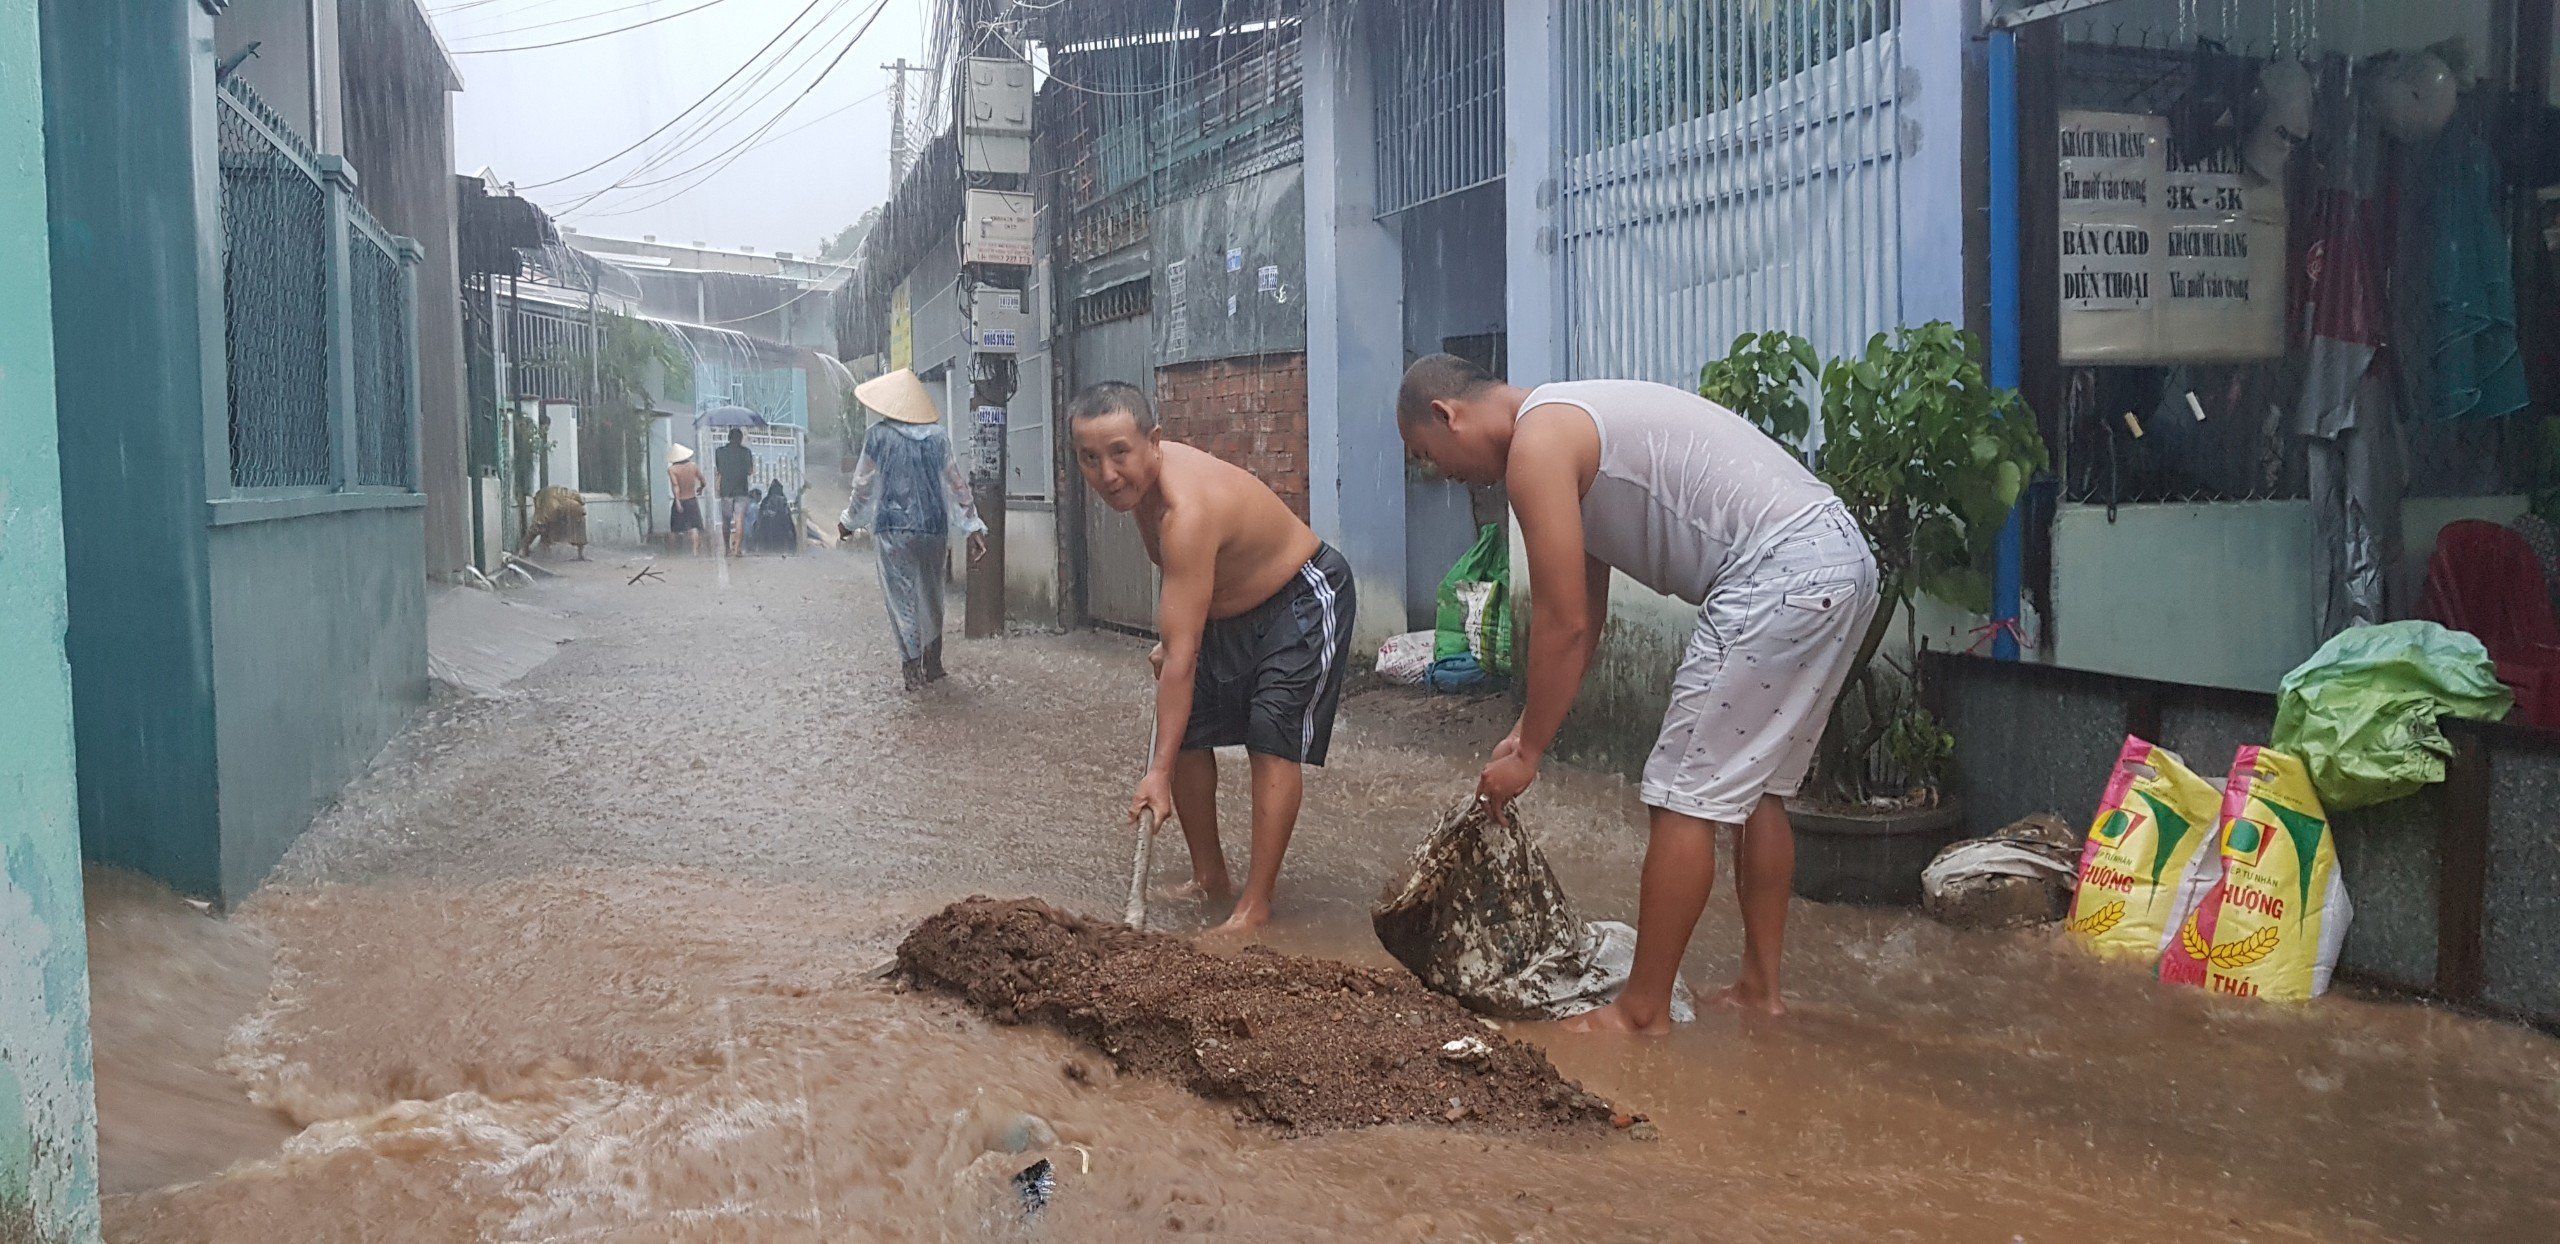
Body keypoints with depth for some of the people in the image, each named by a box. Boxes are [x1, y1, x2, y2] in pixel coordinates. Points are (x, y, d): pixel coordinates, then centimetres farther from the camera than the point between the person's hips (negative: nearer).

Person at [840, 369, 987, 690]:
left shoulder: (878, 435, -5)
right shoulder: (937, 435, 1)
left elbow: (864, 484, 1)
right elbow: (957, 483, 0)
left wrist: (849, 519, 16)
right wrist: (973, 526, 2)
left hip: (893, 528, -3)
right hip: (934, 527, 3)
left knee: (902, 596, 2)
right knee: (931, 595, 16)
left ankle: (912, 667, -2)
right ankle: (932, 664, 22)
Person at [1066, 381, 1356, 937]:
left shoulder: (1187, 511, -40)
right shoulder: (1141, 478, -13)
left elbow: (1183, 656, -41)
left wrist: (1159, 772, -41)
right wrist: (1167, 643, 1)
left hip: (1304, 597, -9)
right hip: (1228, 607, 9)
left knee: (1273, 739, -17)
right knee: (1186, 733, 4)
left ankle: (1256, 905, -12)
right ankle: (1208, 876, 17)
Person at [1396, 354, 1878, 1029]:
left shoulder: (1536, 443, -9)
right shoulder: (1572, 423, 22)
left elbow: (1562, 625, -10)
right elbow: (1586, 618, 24)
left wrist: (1527, 753, 1)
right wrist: (1528, 730, 24)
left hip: (1779, 571, -10)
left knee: (1687, 793, -3)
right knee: (1753, 786, 19)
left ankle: (1644, 1012, 6)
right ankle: (1760, 985, 27)